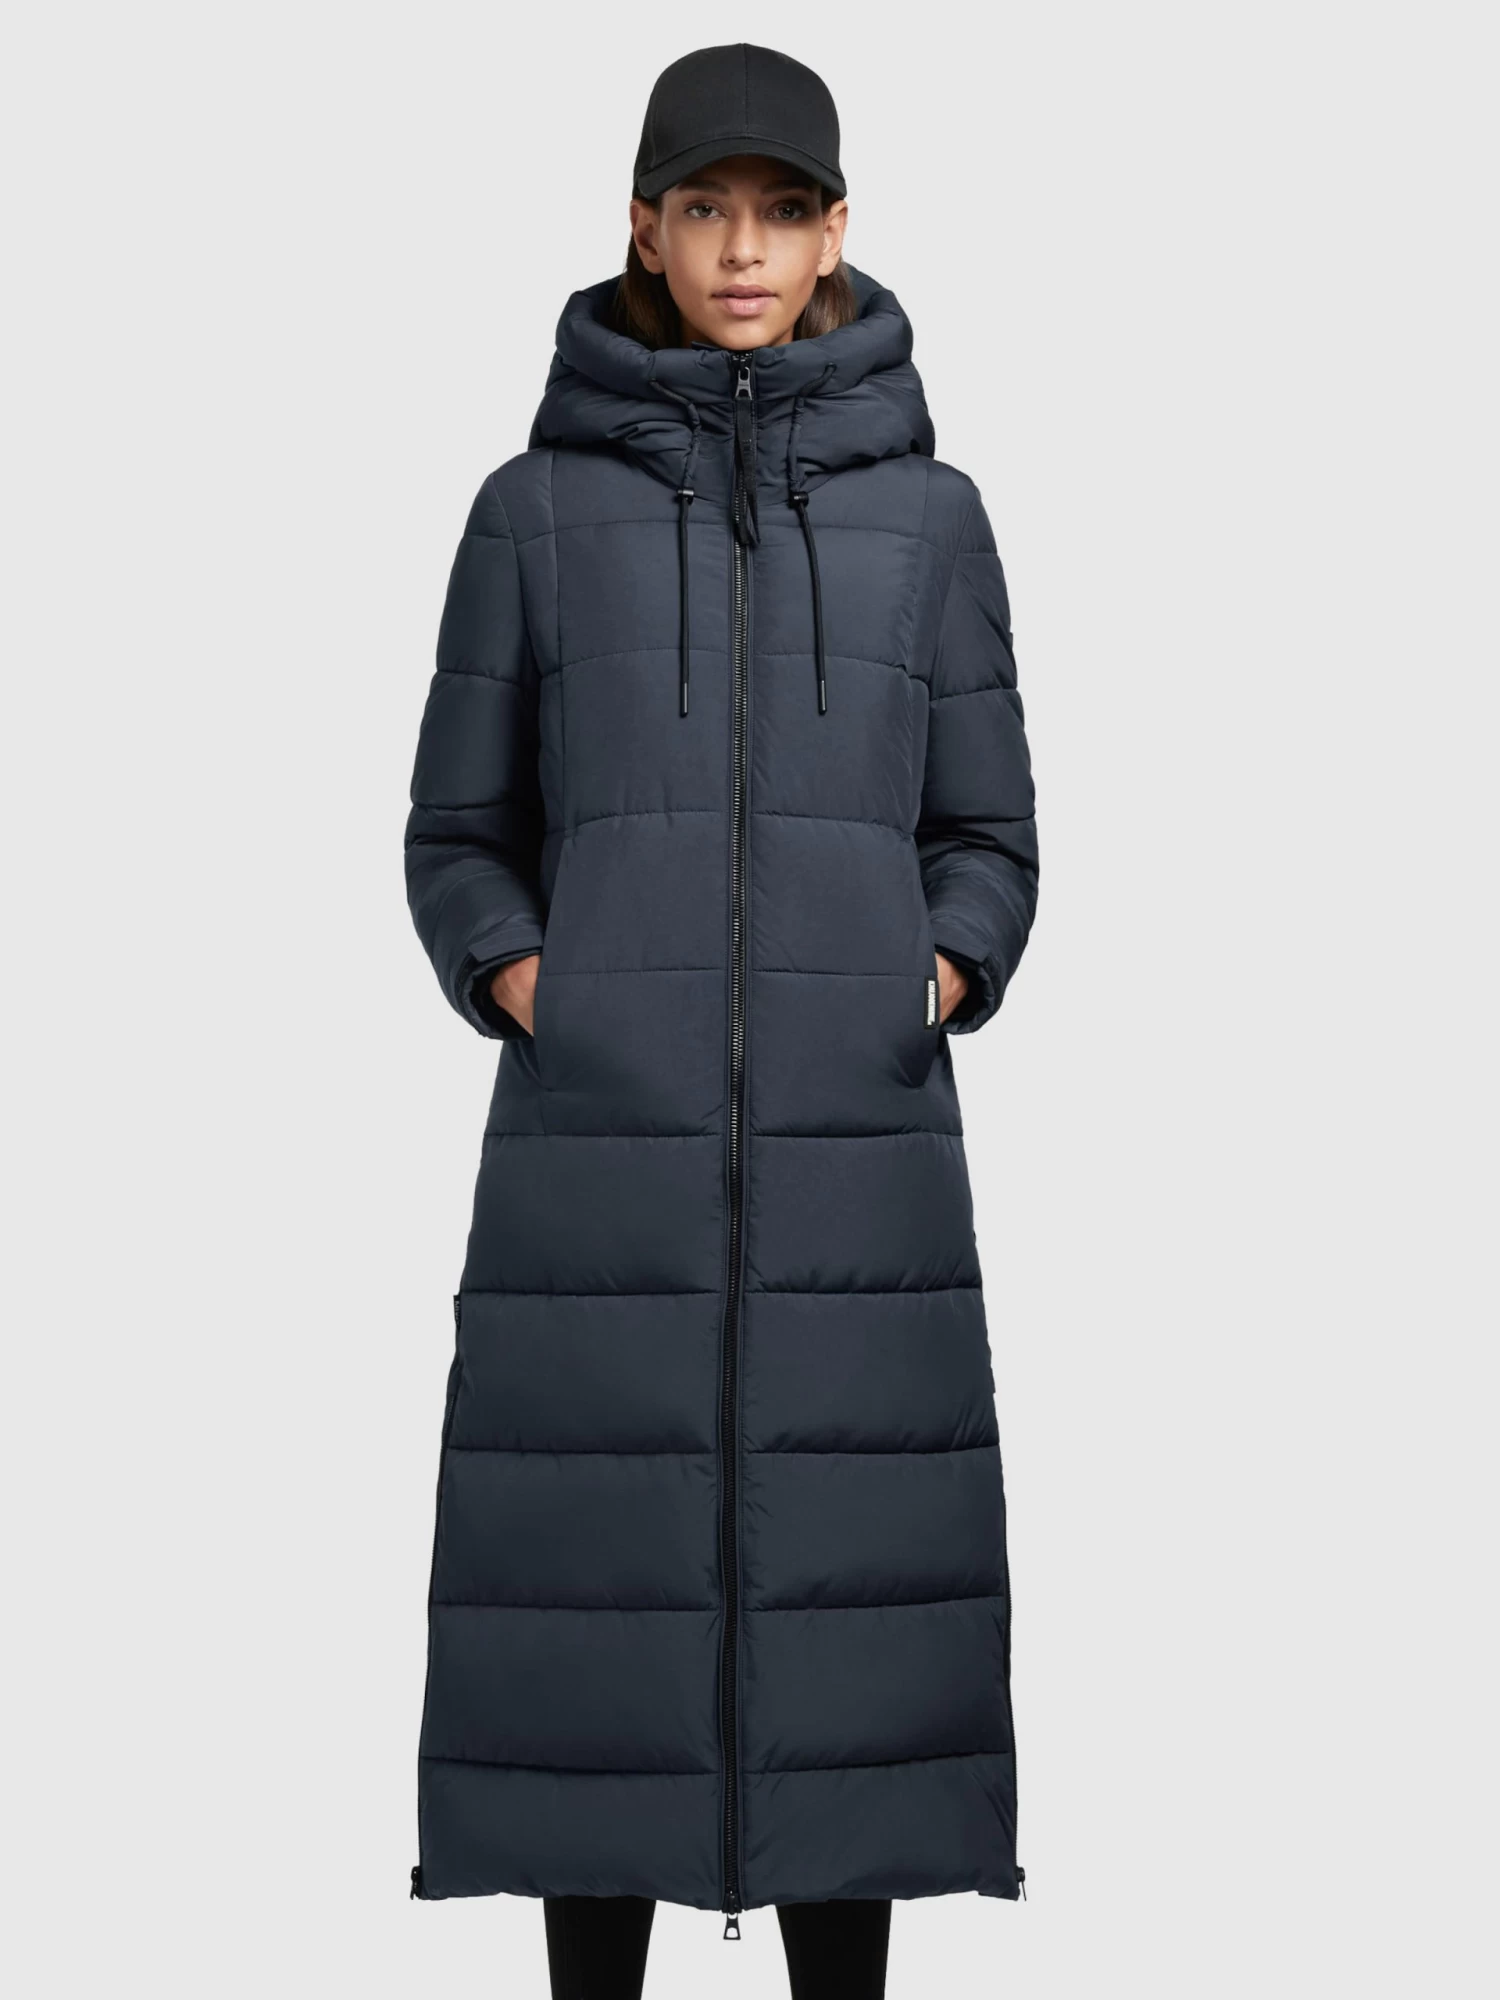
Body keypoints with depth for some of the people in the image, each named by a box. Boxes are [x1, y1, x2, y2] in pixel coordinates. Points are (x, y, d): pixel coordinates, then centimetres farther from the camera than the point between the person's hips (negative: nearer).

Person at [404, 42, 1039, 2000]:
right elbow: (461, 838, 9)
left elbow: (985, 847, 11)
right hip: (604, 1132, 0)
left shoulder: (928, 513, 8)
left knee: (840, 1585, 2)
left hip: (848, 1136, 1)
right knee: (594, 1600, 0)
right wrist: (528, 997, -9)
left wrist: (923, 997, -8)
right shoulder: (538, 503, 5)